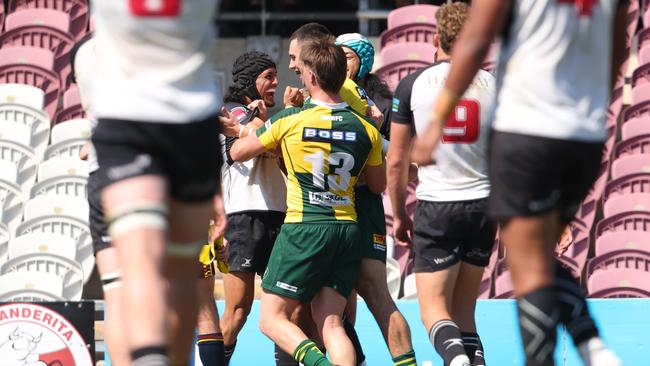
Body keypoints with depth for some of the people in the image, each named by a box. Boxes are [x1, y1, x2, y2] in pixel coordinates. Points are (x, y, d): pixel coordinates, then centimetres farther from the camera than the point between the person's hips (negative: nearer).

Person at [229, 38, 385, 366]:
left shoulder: (289, 121, -6)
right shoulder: (366, 129, 3)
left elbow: (238, 152, 8)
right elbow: (378, 185, 17)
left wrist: (254, 125, 28)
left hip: (303, 228, -4)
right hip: (348, 229, 4)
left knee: (272, 318, 1)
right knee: (330, 322, 5)